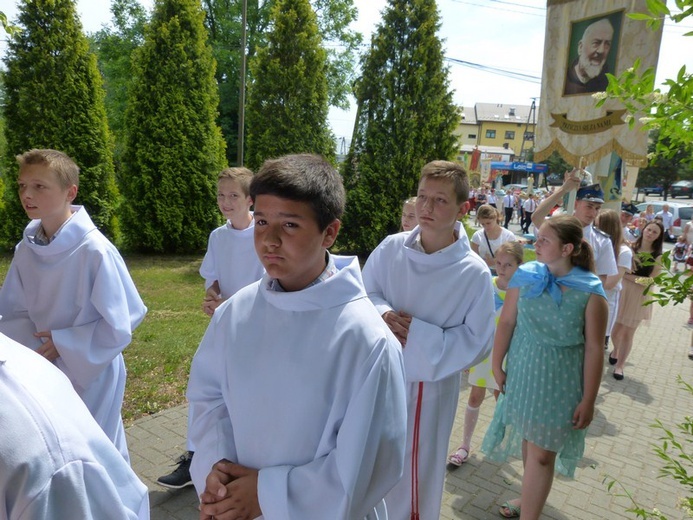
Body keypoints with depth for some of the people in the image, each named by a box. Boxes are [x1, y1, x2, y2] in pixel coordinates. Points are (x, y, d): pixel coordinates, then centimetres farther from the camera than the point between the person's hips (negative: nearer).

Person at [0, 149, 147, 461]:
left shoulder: (94, 250, -23)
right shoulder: (26, 247, -4)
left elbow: (119, 325, -19)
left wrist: (62, 343, -16)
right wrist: (33, 351, -9)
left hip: (91, 374, -5)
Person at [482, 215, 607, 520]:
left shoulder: (590, 290, -14)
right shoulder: (525, 275, -6)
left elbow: (594, 348, -11)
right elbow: (506, 322, 0)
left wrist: (588, 399, -9)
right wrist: (497, 366, 2)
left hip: (561, 380, -3)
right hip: (522, 371, 4)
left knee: (541, 454, 1)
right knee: (528, 440, 20)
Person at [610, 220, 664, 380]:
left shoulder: (658, 257, -4)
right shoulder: (630, 248, -1)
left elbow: (651, 281, -11)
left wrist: (627, 275, -16)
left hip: (640, 298, -1)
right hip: (622, 293, 1)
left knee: (628, 333, 3)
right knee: (615, 331, 8)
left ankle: (619, 365, 17)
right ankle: (616, 350, 40)